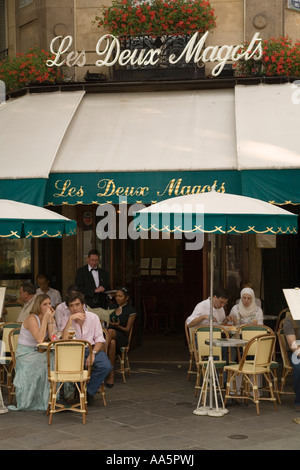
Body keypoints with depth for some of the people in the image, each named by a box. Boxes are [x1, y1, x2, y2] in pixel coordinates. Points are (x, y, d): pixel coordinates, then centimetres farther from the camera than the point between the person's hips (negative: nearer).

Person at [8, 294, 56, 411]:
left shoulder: (50, 318, 6)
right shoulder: (32, 319, -16)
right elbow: (39, 339, -30)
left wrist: (50, 319, -12)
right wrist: (45, 318, -26)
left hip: (39, 352, 6)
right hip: (25, 352, -6)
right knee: (43, 363, -31)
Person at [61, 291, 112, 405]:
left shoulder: (93, 317, 5)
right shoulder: (67, 320, 3)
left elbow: (100, 339, 2)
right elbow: (64, 340, -15)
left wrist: (93, 353, -16)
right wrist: (70, 319, -19)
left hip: (93, 348, 1)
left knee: (106, 366, -28)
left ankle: (89, 391, -7)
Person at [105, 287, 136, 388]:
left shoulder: (131, 310, 7)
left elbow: (127, 330, 5)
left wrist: (118, 326, -15)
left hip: (122, 337, -3)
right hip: (109, 336, 3)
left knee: (111, 331, -41)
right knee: (112, 342, -39)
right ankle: (110, 375, -46)